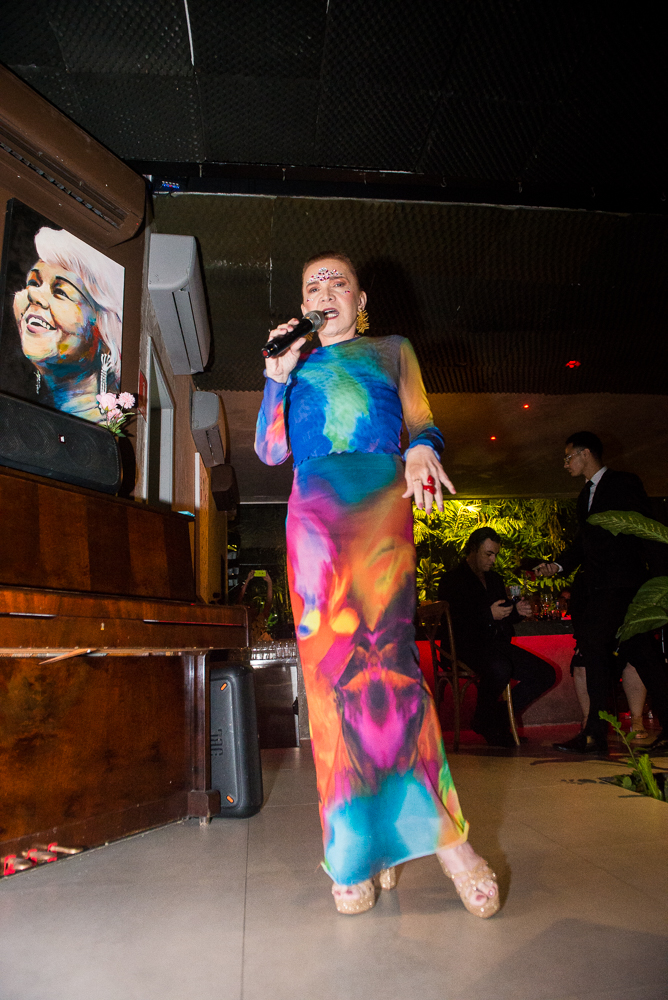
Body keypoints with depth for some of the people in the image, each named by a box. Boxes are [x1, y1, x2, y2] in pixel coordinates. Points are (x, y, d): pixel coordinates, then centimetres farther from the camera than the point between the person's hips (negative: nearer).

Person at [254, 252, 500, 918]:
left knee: (384, 650, -19)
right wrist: (277, 376, 6)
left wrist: (421, 451, -14)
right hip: (314, 510, 3)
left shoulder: (392, 351, 22)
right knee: (328, 664, -6)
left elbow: (422, 425, 10)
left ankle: (439, 825, -6)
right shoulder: (296, 364, 26)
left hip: (380, 500, -2)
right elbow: (270, 451, 15)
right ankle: (356, 847, 3)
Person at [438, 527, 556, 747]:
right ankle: (486, 720, -9)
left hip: (497, 645, 8)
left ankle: (499, 718, 4)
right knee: (499, 669, -38)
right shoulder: (452, 581, -2)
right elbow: (454, 623, -15)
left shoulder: (495, 580, 23)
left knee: (546, 674, -5)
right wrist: (489, 615, -20)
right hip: (465, 648, -8)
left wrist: (517, 611, 4)